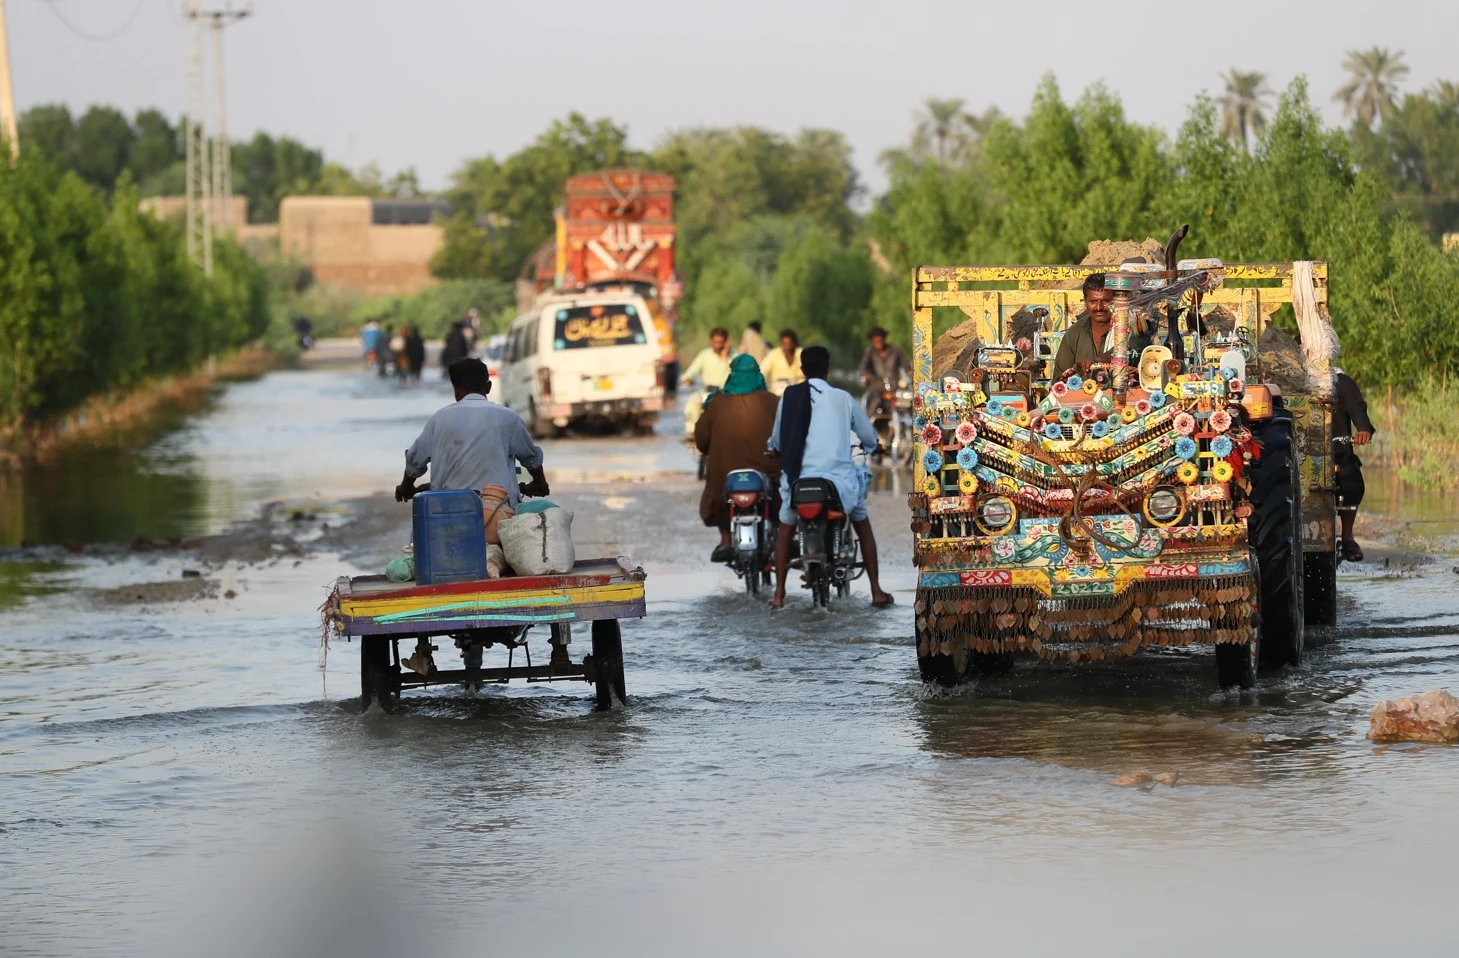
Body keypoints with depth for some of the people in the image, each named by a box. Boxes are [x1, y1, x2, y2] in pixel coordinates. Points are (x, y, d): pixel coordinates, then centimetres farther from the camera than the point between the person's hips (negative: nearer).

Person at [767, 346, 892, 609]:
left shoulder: (789, 397, 6)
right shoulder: (843, 399, 5)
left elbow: (776, 441, 13)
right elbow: (870, 439, 14)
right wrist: (869, 443, 39)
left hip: (800, 478, 0)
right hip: (840, 477, 0)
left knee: (786, 529, 26)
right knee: (863, 526, 25)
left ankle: (779, 594, 17)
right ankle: (876, 592, 21)